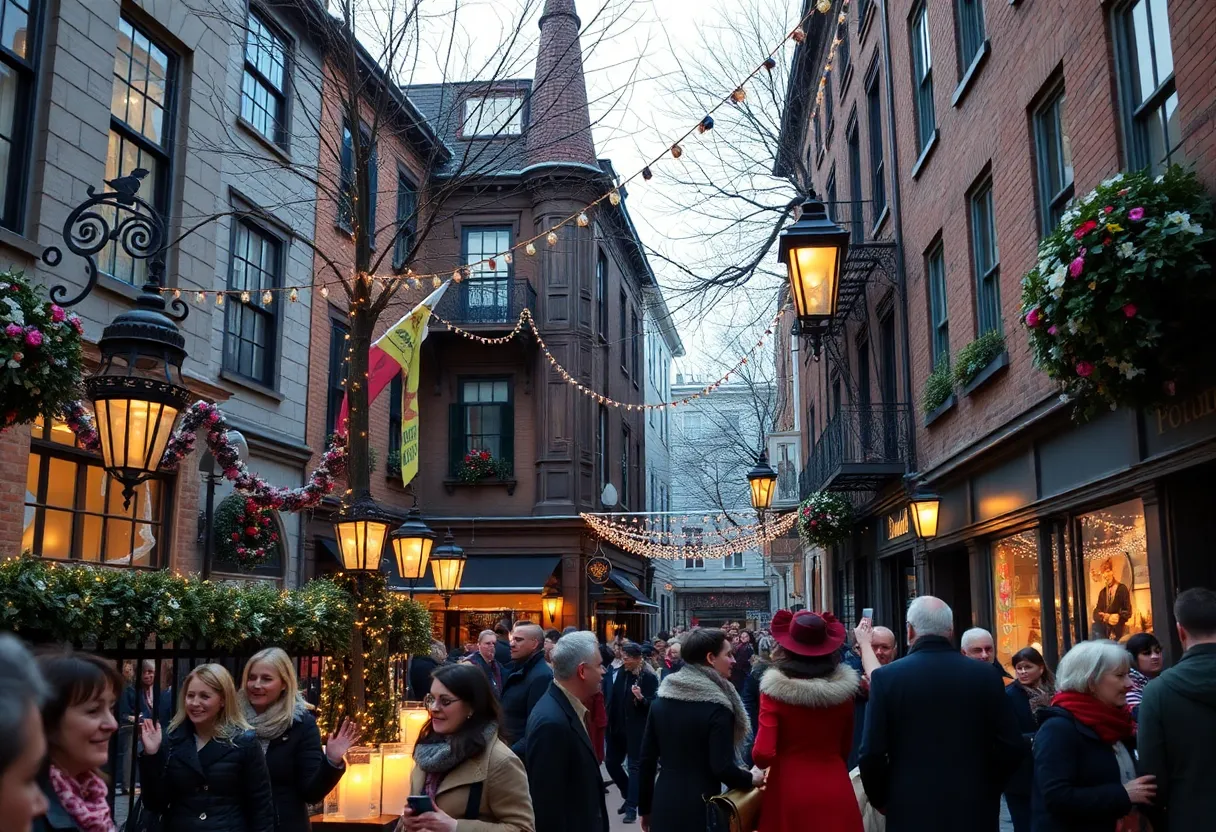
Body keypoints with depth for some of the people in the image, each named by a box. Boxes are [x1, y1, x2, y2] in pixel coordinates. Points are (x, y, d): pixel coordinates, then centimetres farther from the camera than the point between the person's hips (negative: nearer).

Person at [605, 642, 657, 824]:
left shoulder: (649, 677, -13)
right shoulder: (622, 672, 5)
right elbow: (613, 697, 12)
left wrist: (641, 698, -31)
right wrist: (609, 720, 8)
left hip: (637, 729, -7)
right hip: (618, 726, 7)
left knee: (635, 765, 0)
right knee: (611, 762, 11)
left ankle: (632, 806, 9)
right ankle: (630, 796, 30)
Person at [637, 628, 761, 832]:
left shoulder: (661, 699, 3)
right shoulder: (716, 706, -15)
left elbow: (647, 758, 6)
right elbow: (722, 767, -19)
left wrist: (645, 807, 15)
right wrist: (751, 778, 0)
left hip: (664, 806, 5)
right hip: (701, 808, -5)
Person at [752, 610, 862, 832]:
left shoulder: (775, 689, -13)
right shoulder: (843, 687, -3)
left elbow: (763, 754, -17)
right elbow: (845, 748, 11)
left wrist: (757, 757, 5)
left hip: (790, 791, -2)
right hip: (835, 790, 3)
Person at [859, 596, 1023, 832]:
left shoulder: (886, 677, -8)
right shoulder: (986, 676, -2)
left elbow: (871, 754, -10)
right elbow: (1012, 748, -2)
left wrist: (881, 800, 7)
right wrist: (984, 791, 14)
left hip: (911, 812, -2)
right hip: (974, 811, 2)